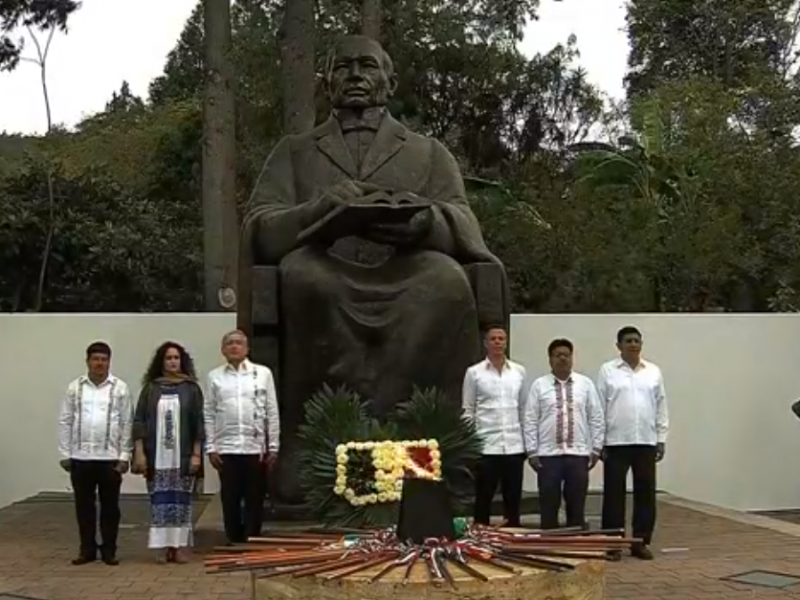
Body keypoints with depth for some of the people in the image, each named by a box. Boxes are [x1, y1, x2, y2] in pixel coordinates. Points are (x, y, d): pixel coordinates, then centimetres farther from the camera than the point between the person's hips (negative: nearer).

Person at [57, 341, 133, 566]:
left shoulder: (120, 388, -1)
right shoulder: (75, 387, 4)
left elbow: (127, 424, -1)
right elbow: (65, 422, 6)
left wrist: (124, 456, -6)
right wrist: (64, 454, 2)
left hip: (110, 458, -2)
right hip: (80, 457, 2)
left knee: (109, 505, 6)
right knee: (84, 505, 8)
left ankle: (109, 550, 15)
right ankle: (87, 549, 19)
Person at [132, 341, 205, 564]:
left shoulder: (191, 389, 4)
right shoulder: (150, 388, 6)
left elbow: (198, 423, 2)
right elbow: (139, 422, 4)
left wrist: (196, 454, -4)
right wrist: (139, 452, -4)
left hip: (182, 456, 0)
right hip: (157, 456, 0)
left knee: (181, 500, 1)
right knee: (160, 501, 0)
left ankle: (180, 545, 6)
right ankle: (162, 546, 5)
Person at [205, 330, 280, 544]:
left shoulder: (263, 373, 4)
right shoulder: (215, 376, 6)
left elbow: (272, 412, 4)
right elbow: (209, 414, 6)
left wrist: (273, 447, 1)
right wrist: (211, 448, 0)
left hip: (256, 448, 0)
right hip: (226, 449, 1)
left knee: (254, 500, 4)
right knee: (230, 500, 6)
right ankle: (234, 542, 17)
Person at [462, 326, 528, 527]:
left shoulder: (519, 371, 7)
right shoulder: (474, 372, 1)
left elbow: (523, 408, 12)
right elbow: (468, 411, 3)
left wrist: (528, 442, 8)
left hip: (514, 446, 2)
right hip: (485, 446, -2)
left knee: (513, 500, 7)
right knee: (483, 500, 4)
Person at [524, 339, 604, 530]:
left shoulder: (586, 384, 5)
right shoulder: (539, 385, 3)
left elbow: (596, 419, 6)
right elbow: (530, 421, 1)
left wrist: (596, 449, 2)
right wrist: (532, 451, -3)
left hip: (578, 454, 1)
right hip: (548, 455, -1)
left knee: (577, 506, 7)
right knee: (549, 506, 3)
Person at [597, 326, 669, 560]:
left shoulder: (653, 371, 8)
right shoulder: (607, 371, 0)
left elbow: (661, 407, 10)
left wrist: (661, 439, 4)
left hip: (646, 442, 3)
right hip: (616, 442, -2)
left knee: (645, 493, 6)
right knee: (614, 494, 2)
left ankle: (641, 542, 16)